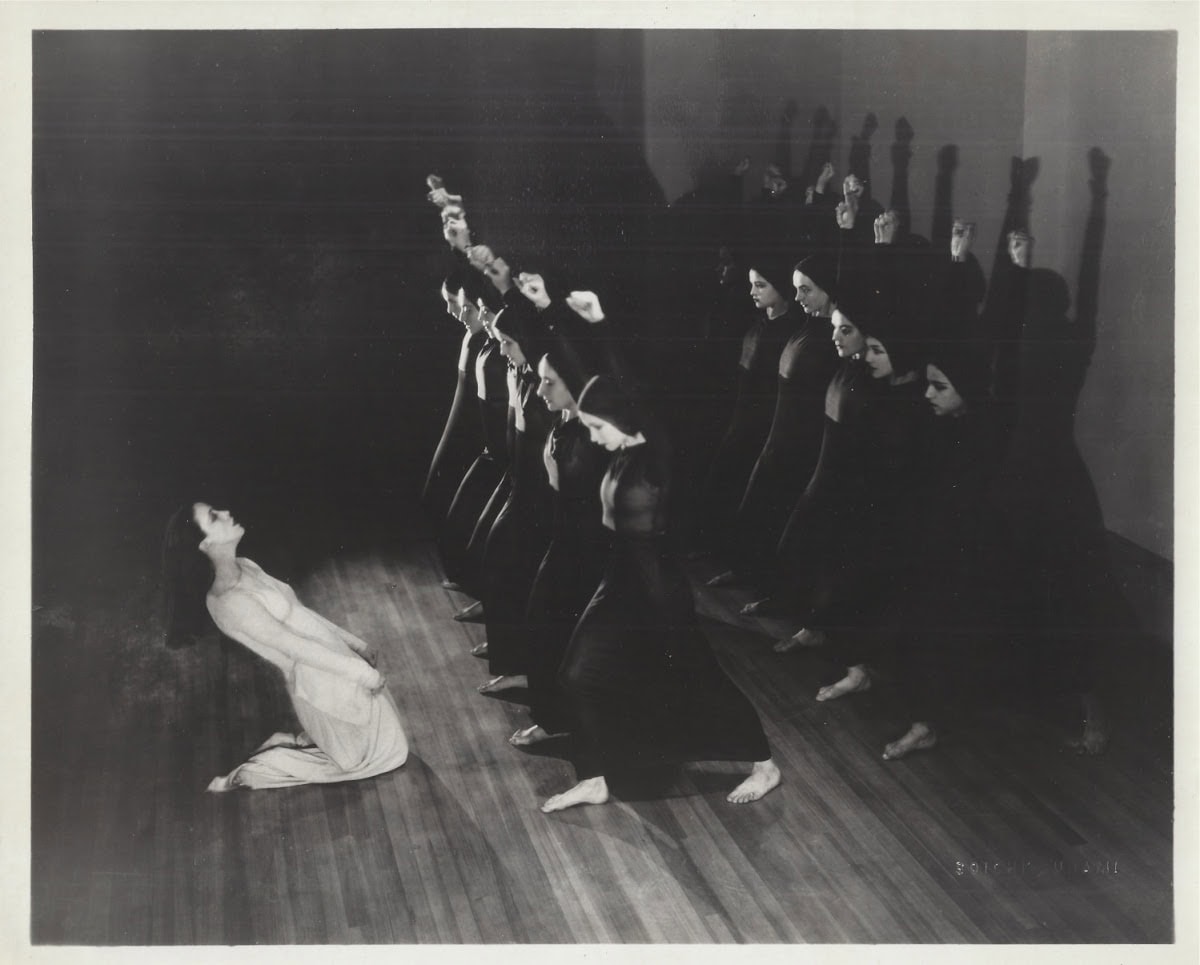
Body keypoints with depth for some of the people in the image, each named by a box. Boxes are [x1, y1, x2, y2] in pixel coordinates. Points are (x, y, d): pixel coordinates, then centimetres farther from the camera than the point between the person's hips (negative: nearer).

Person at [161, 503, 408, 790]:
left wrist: (353, 642, 15)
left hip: (331, 659, 9)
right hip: (321, 683, -9)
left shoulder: (244, 567, 1)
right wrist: (359, 671, -20)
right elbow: (293, 645, -25)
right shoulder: (229, 602, -27)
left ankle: (305, 740, 26)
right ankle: (249, 773, 13)